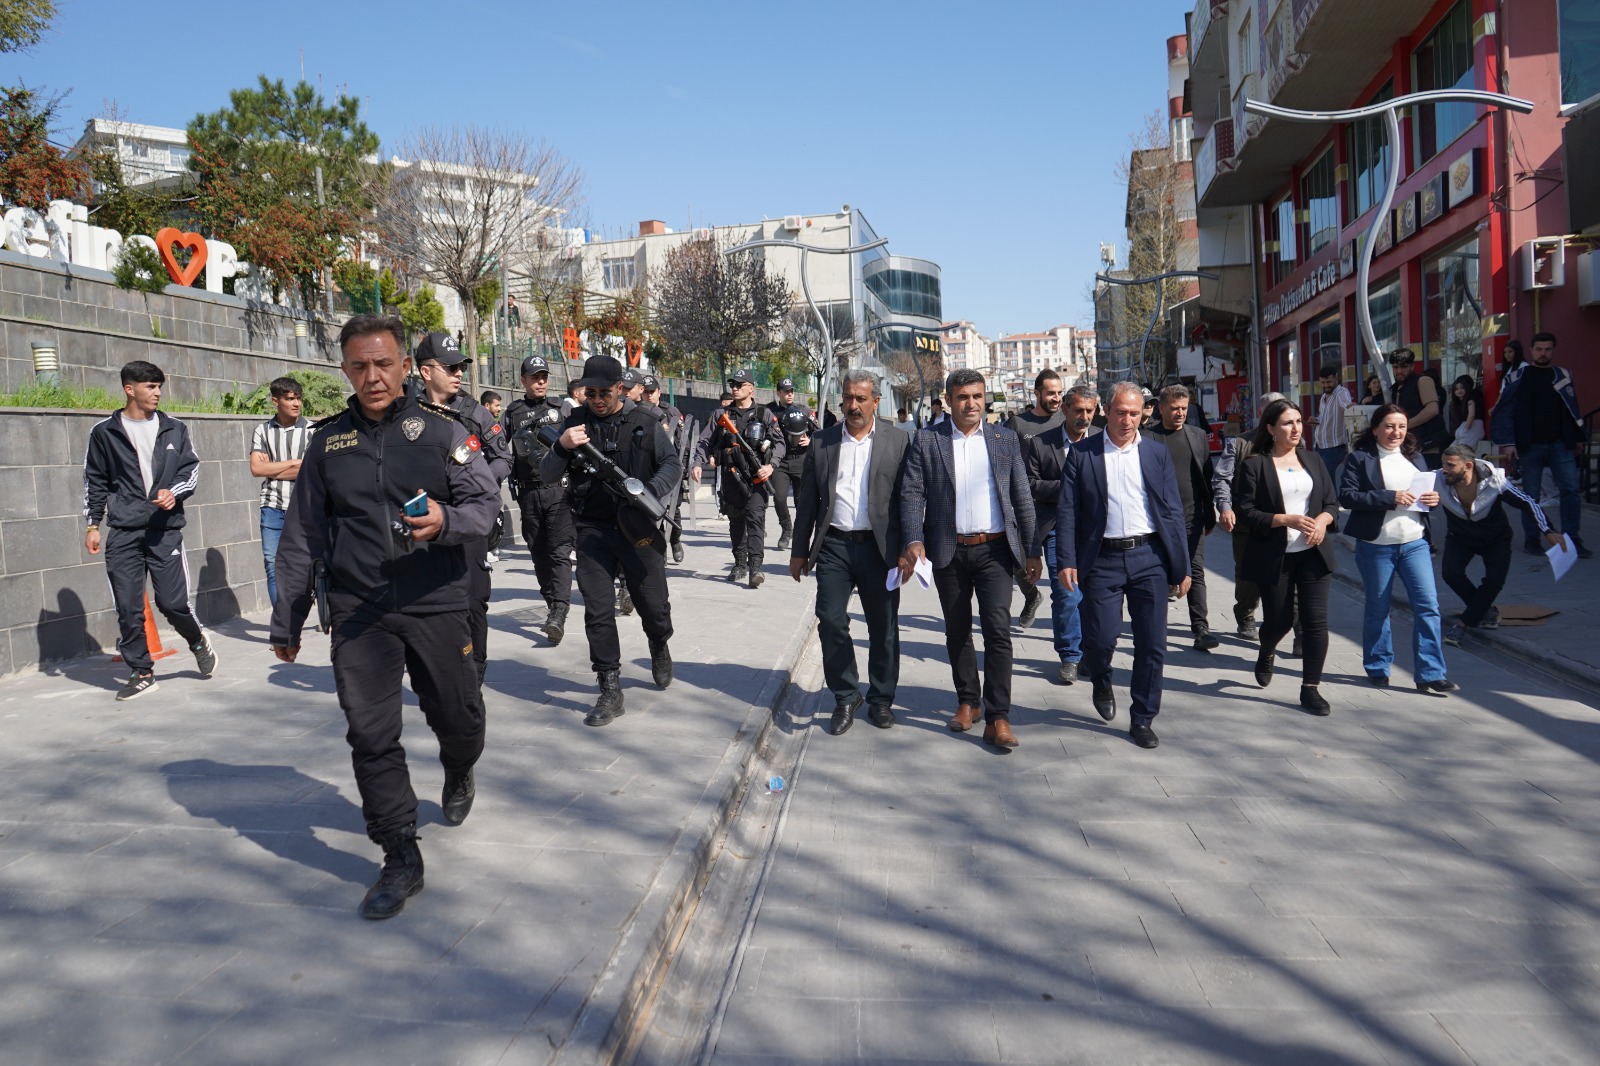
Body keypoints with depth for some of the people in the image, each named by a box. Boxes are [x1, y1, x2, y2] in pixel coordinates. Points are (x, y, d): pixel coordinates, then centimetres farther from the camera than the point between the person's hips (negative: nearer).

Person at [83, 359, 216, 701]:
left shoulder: (174, 429, 9)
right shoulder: (104, 432, 6)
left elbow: (192, 467, 10)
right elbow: (94, 481, 11)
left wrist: (174, 491, -10)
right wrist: (93, 524, 7)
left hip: (166, 530, 0)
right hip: (123, 533, 0)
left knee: (173, 601, -5)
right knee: (128, 608, 1)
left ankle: (198, 642, 25)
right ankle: (142, 673, 13)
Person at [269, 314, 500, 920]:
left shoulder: (442, 430, 1)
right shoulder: (328, 442, 9)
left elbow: (487, 503, -4)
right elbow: (302, 538, 13)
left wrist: (447, 521, -27)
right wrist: (286, 621, 15)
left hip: (435, 605, -1)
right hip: (357, 614, 2)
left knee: (459, 720, 8)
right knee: (371, 737, -2)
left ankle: (458, 774, 45)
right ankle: (401, 860, 11)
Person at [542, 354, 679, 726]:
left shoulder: (644, 424, 4)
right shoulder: (574, 423, 6)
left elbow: (673, 464, 4)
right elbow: (546, 476, 4)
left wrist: (650, 492, -15)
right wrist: (562, 447, -16)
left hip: (638, 529, 0)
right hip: (593, 531, 1)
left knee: (654, 607, 5)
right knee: (598, 613, -3)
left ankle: (659, 648, 39)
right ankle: (610, 692, 6)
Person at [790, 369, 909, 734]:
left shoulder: (898, 442, 3)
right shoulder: (821, 442, 8)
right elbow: (807, 500, 9)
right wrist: (799, 551, 8)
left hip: (879, 547, -1)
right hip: (834, 546, 1)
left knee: (883, 628, 6)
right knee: (831, 622, -3)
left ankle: (881, 699, 23)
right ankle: (845, 697, 14)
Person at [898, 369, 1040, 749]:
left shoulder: (1005, 439, 7)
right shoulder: (927, 440, 3)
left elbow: (1022, 498, 8)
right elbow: (911, 494, -3)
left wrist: (1032, 550, 4)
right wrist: (914, 541, -17)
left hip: (994, 550, 0)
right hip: (948, 551, 1)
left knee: (998, 629, -10)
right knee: (957, 632, 11)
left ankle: (997, 718, -7)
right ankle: (967, 702, 28)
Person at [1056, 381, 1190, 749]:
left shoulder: (1158, 453, 9)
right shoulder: (1081, 454, 2)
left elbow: (1173, 511, 8)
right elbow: (1067, 511, 0)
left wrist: (1182, 566, 4)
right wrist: (1066, 561, -9)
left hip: (1149, 557, 2)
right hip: (1102, 560, -2)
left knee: (1152, 644, 2)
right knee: (1100, 638, -4)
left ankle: (1142, 720, 18)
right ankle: (1102, 685, 31)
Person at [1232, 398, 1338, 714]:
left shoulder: (1313, 459, 10)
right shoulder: (1254, 465, -6)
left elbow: (1332, 502, 13)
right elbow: (1244, 513, -11)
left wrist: (1323, 520, -9)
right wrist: (1285, 519, -21)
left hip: (1313, 554, 3)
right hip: (1274, 558, -3)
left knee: (1316, 621, -3)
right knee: (1280, 620, 7)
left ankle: (1310, 688, 8)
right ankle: (1265, 655, 43)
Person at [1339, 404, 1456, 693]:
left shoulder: (1414, 456, 11)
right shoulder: (1359, 458, -5)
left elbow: (1426, 489, 21)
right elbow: (1346, 496, -15)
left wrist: (1434, 498, -2)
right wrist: (1390, 498, -21)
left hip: (1415, 543, 4)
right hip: (1376, 546, -4)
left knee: (1428, 605, -2)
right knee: (1377, 608, 8)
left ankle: (1430, 674, 3)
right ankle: (1377, 668, 24)